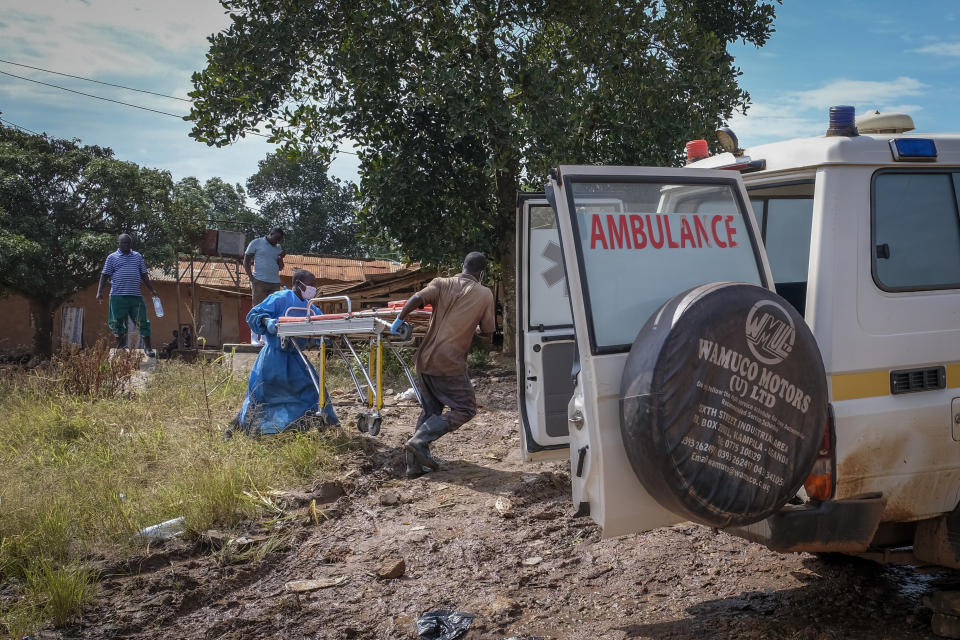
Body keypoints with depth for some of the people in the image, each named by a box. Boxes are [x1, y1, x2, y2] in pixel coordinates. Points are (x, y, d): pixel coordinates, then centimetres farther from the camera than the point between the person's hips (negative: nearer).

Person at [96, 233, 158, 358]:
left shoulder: (137, 257, 15)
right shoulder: (112, 257, 6)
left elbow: (144, 275, 18)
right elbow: (104, 275, 4)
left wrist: (152, 290, 14)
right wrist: (99, 292, -5)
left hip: (135, 296, 2)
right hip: (118, 296, -2)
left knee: (142, 321, -2)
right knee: (117, 322, 3)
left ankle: (147, 347, 3)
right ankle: (121, 345, 17)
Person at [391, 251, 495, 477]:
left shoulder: (442, 284, 6)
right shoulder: (484, 295, 0)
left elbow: (417, 299, -11)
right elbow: (487, 330, 6)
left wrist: (399, 319, 1)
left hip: (425, 359, 5)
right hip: (450, 364, -5)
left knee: (430, 409, 18)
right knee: (465, 409, 6)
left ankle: (415, 464, 16)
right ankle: (420, 440, -9)